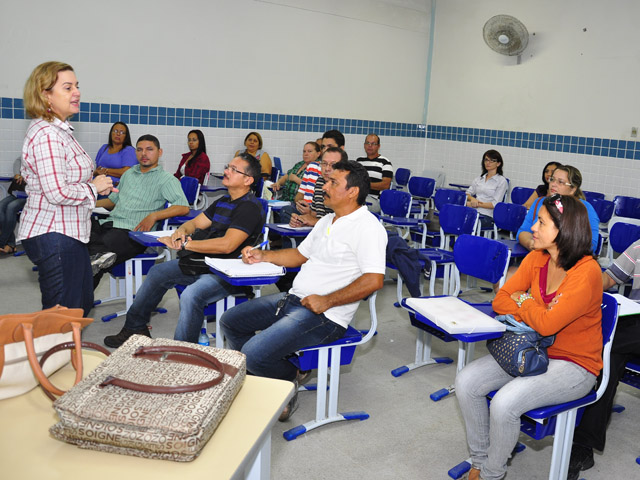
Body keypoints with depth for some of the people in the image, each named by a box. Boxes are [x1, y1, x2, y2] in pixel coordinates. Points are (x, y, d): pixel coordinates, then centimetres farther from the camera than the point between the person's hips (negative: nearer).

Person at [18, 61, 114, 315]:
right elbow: (57, 193, -26)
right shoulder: (46, 135, -19)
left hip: (67, 233, 11)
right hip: (53, 235, -11)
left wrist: (96, 186, 6)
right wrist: (93, 187, -10)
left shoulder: (59, 130, 14)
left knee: (83, 303, 20)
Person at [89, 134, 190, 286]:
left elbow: (184, 207, -9)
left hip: (131, 231, -6)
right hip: (108, 223, 6)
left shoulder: (166, 179, 5)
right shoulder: (129, 173, 28)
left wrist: (153, 216, -20)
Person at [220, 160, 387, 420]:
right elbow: (301, 254, 27)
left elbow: (374, 280, -24)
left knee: (254, 353, -23)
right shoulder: (327, 220, 17)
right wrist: (263, 256, 14)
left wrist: (327, 301, -22)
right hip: (292, 299, 10)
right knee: (229, 321, 10)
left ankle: (290, 386, 9)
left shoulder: (367, 227, -15)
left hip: (324, 315, -10)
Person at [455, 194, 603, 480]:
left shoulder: (587, 273, -22)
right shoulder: (536, 259, 0)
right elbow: (501, 300, 1)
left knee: (504, 403, -28)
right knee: (465, 382, -10)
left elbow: (547, 324, -27)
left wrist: (523, 301, -8)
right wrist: (533, 315, -17)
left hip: (573, 366, -7)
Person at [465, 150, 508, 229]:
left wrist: (477, 205, -11)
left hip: (487, 216, -5)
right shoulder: (480, 179, 21)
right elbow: (467, 194, 19)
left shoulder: (502, 181, 3)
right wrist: (472, 199, -4)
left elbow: (495, 204, -6)